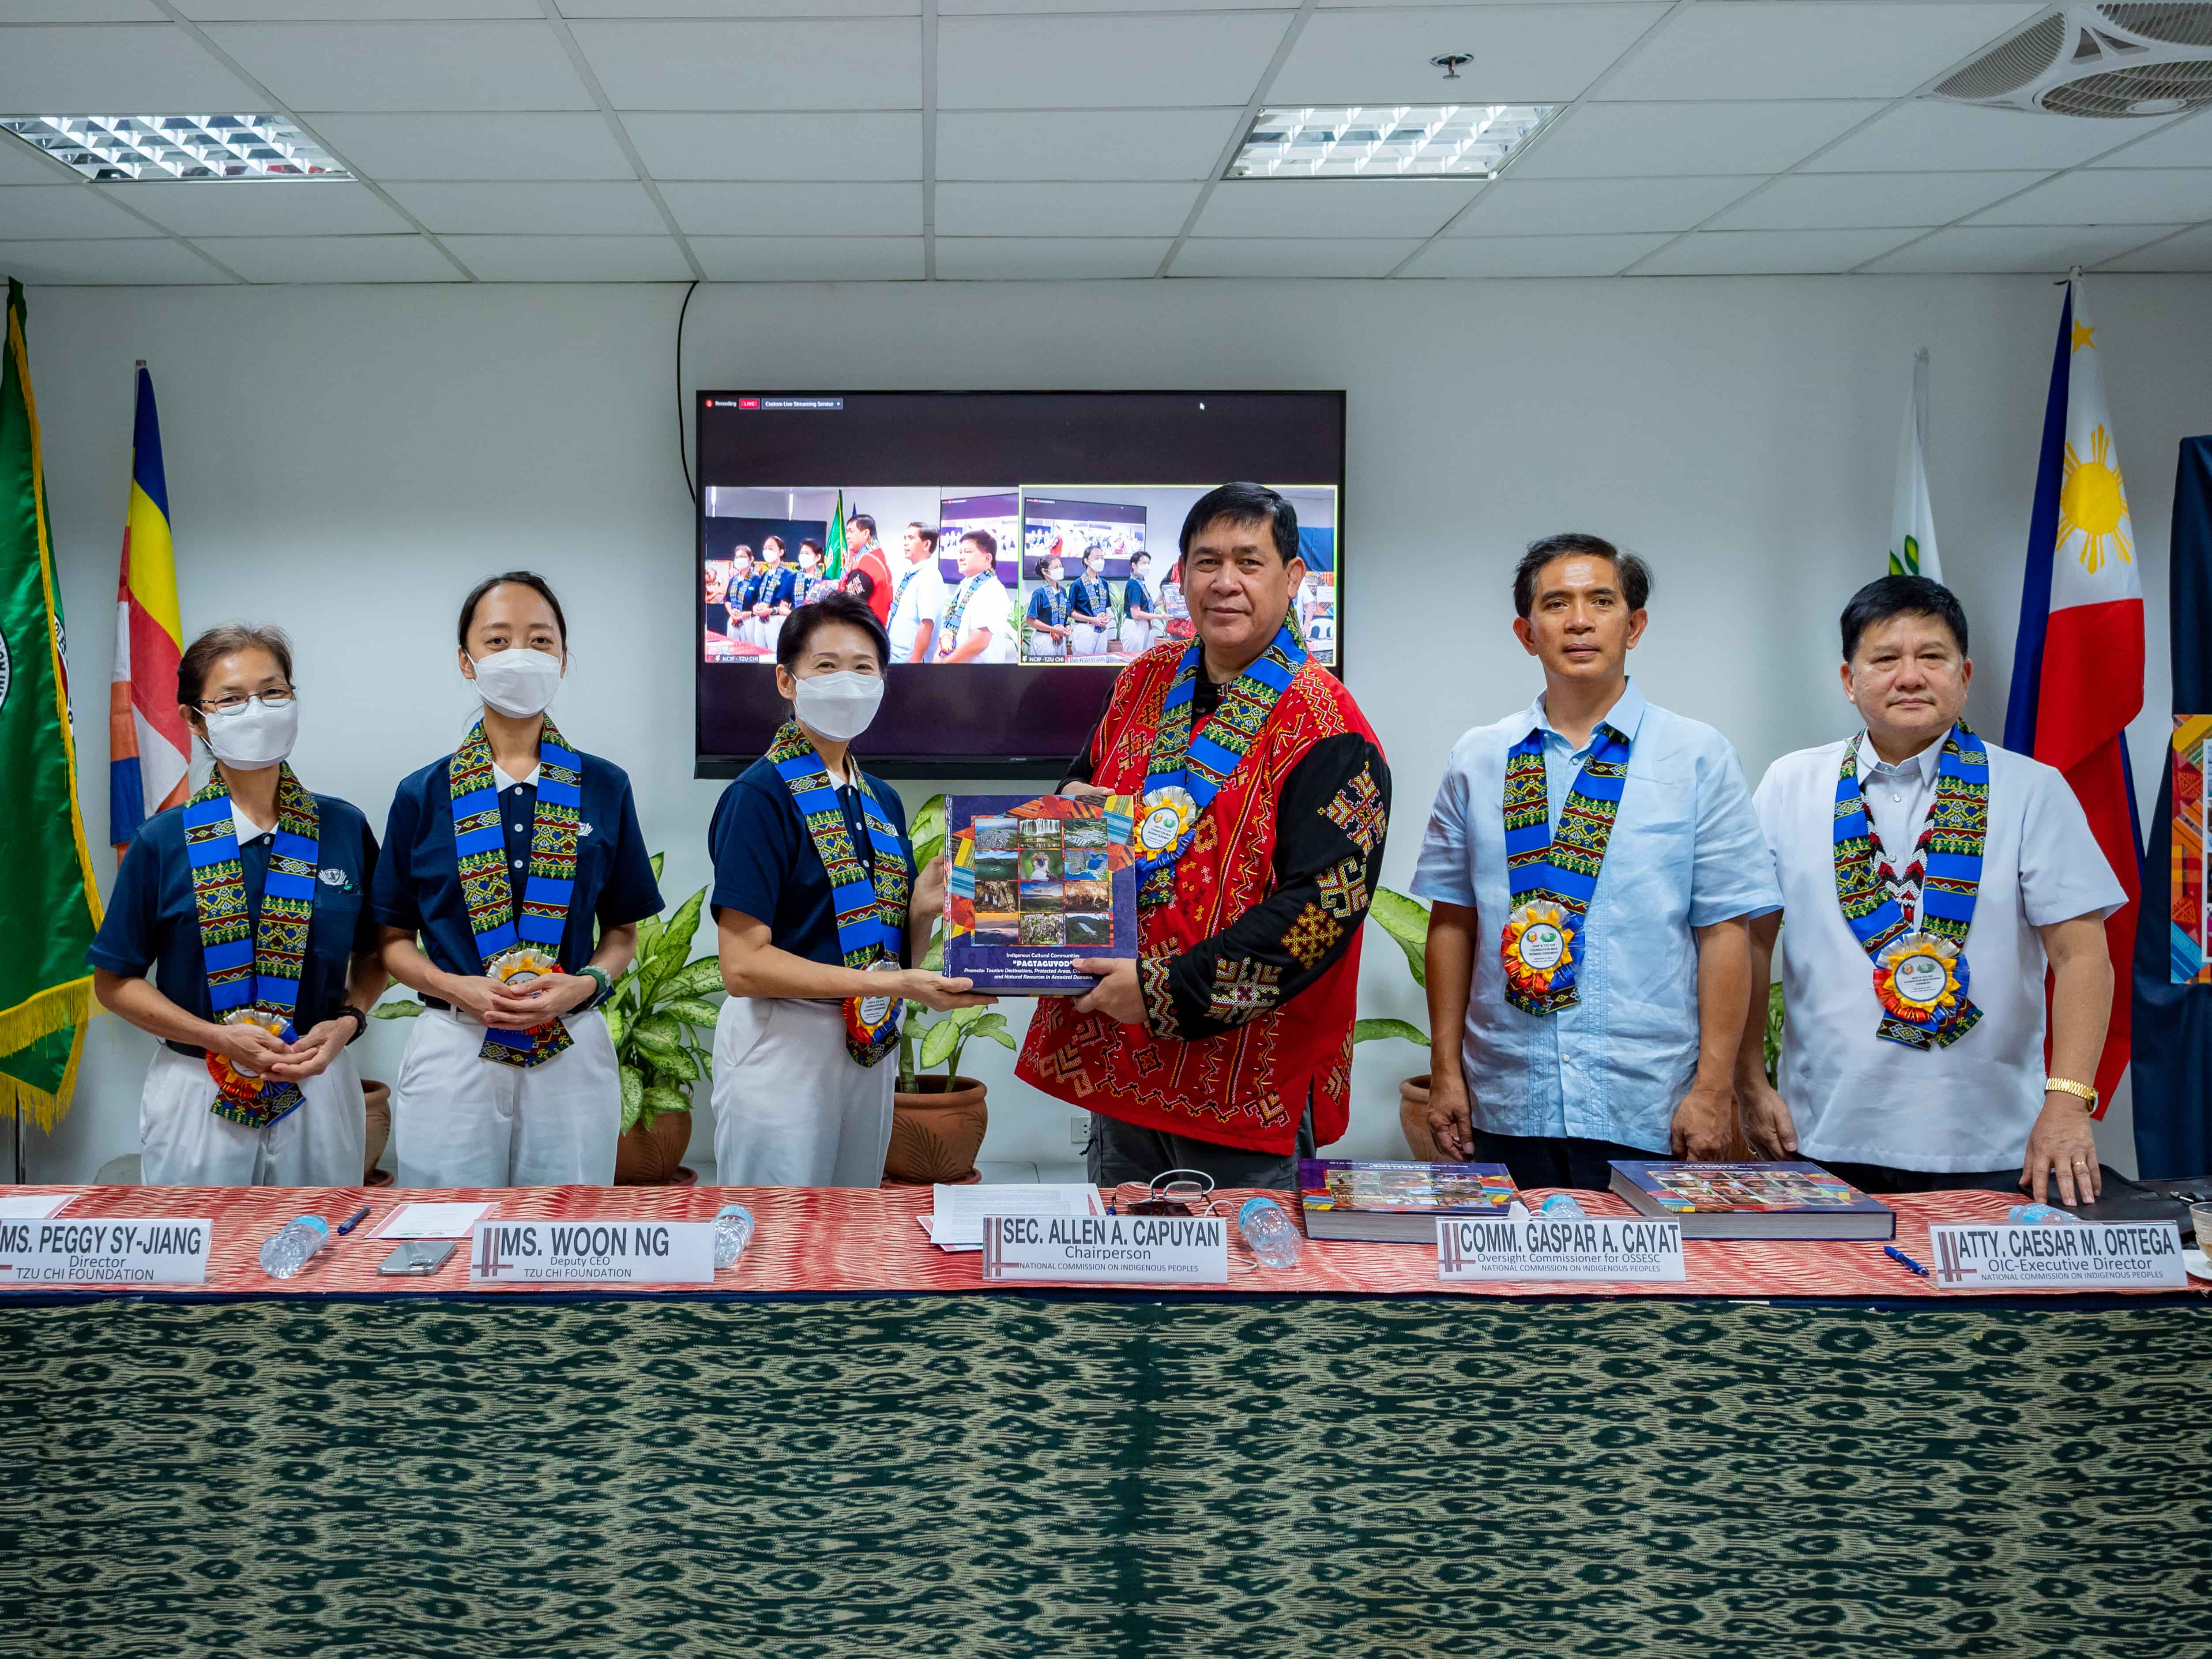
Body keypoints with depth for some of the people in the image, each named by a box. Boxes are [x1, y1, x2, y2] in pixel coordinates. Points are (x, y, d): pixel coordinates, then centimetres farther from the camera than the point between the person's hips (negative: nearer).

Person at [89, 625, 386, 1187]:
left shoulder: (345, 828, 0)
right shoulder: (163, 842, -4)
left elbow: (375, 955, 9)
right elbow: (115, 981, -1)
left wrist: (347, 1022, -10)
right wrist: (218, 1037, -14)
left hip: (319, 1092, 1)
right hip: (197, 1095, -1)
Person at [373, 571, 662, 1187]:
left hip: (572, 1059, 1)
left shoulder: (604, 789, 5)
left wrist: (585, 985, -10)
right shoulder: (423, 795, 4)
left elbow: (623, 931, 10)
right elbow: (395, 939, 7)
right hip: (452, 1056, 0)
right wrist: (457, 988, -11)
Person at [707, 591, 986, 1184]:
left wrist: (922, 910, -7)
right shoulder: (760, 795, -11)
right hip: (783, 1046, -7)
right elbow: (743, 965, -18)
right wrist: (890, 985, -21)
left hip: (872, 1051, 7)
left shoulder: (883, 801, 11)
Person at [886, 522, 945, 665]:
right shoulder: (904, 574, 11)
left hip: (910, 659, -8)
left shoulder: (930, 578, -15)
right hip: (892, 655, 8)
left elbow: (927, 624, -22)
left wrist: (915, 661, -24)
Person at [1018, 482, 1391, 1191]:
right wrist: (1071, 804, 1)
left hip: (1247, 1079, -6)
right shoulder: (1146, 681, 9)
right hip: (1115, 1055, 7)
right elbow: (1085, 781, 27)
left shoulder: (1328, 729, -13)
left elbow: (1321, 902, -21)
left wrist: (1169, 992, -22)